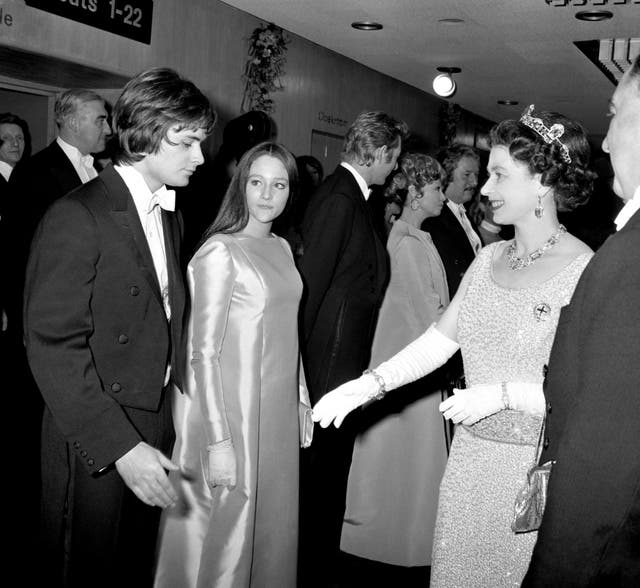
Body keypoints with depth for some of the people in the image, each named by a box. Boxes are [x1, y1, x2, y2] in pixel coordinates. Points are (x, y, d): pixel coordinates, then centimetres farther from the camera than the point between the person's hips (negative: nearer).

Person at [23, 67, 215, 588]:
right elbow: (52, 346, -20)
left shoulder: (170, 217, 11)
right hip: (96, 444, -7)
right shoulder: (78, 217, -16)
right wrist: (119, 445, -24)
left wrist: (173, 416, 5)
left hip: (156, 427, 7)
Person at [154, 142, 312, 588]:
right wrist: (218, 440, -19)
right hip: (231, 408, -7)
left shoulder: (281, 249, 8)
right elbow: (203, 351, -16)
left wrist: (302, 397, 12)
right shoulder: (220, 251, -14)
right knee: (226, 528, 7)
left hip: (281, 408, 7)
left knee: (273, 521, 19)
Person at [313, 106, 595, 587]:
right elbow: (439, 340, 3)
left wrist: (505, 393, -23)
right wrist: (373, 382, -7)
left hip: (533, 469, -6)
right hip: (469, 457, 6)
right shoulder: (489, 258, 6)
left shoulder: (587, 271, -16)